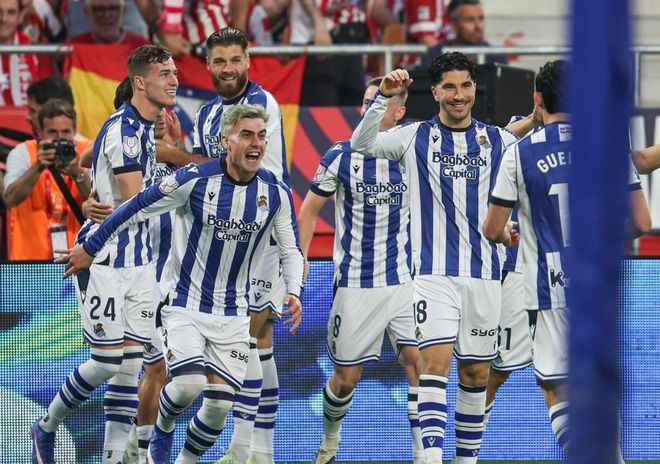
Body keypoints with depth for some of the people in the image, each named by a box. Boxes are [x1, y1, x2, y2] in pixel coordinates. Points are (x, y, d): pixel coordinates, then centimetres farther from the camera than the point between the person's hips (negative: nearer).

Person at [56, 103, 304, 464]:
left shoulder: (276, 192, -5)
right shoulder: (194, 180, -16)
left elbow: (290, 250, 7)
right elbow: (137, 209, -6)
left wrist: (293, 292, -12)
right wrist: (89, 248, 1)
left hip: (234, 315, 3)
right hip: (186, 306, -3)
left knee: (219, 406, -4)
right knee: (189, 384, -23)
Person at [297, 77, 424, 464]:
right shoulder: (341, 157, -3)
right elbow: (309, 210, 5)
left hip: (404, 278, 1)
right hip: (355, 283, -1)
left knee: (417, 360, -14)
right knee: (346, 377, 4)